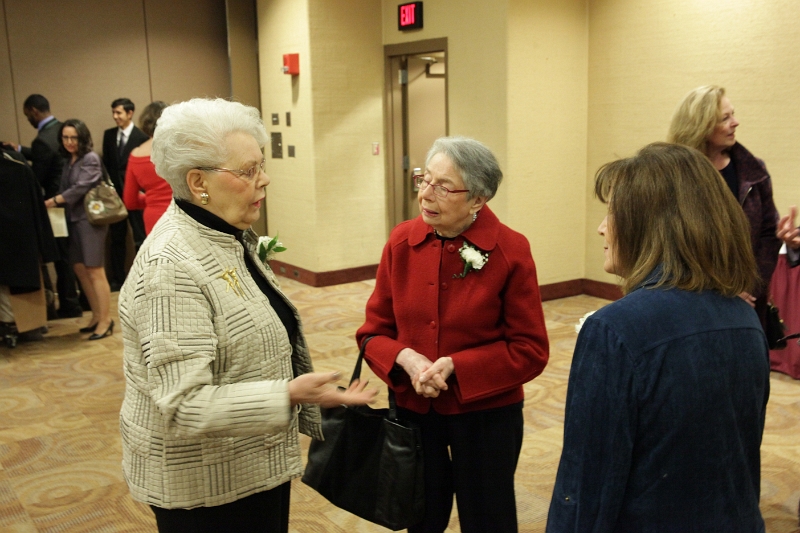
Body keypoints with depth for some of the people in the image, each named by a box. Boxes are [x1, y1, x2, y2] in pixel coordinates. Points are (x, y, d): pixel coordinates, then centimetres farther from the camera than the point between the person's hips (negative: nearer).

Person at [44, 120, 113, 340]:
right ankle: (97, 316, 23)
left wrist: (53, 201, -11)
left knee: (95, 271, -6)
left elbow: (80, 188, -16)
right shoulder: (68, 160, 13)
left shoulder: (90, 159, -10)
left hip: (90, 219, -8)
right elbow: (66, 189, 12)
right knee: (80, 269, 12)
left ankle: (106, 320, 1)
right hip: (74, 220, 8)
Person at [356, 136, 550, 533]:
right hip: (413, 410, 3)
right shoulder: (401, 242, -5)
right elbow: (374, 331, 1)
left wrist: (456, 366, -22)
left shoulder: (510, 251, -15)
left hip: (486, 415, -3)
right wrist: (405, 358, -20)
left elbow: (531, 350, -12)